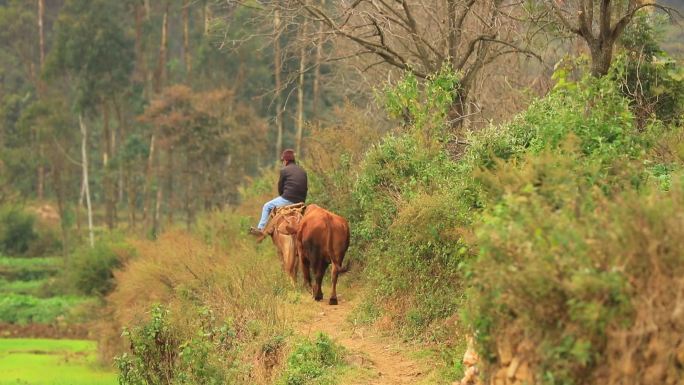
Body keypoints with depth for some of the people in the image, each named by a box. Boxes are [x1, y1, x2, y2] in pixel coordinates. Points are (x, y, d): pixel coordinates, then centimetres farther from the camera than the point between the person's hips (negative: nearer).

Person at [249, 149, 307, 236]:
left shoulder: (284, 170, -2)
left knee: (267, 206, 12)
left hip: (287, 200, -6)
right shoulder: (303, 171, 16)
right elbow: (305, 188, 16)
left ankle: (260, 229, 8)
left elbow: (280, 188, 3)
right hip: (300, 201, 6)